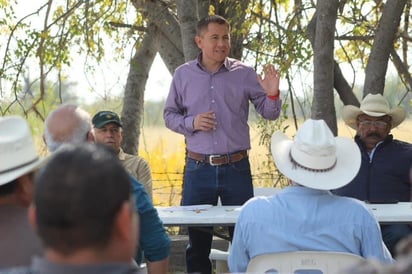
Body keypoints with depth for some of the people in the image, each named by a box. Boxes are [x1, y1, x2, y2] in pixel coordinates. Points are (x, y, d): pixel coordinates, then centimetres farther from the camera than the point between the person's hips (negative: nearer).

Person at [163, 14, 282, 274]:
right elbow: (170, 115, 8)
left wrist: (272, 94, -18)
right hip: (198, 168, 1)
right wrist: (191, 123, -11)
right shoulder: (183, 74, 3)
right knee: (197, 238, 9)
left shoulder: (244, 73, 1)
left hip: (237, 167, 0)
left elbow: (269, 113, 2)